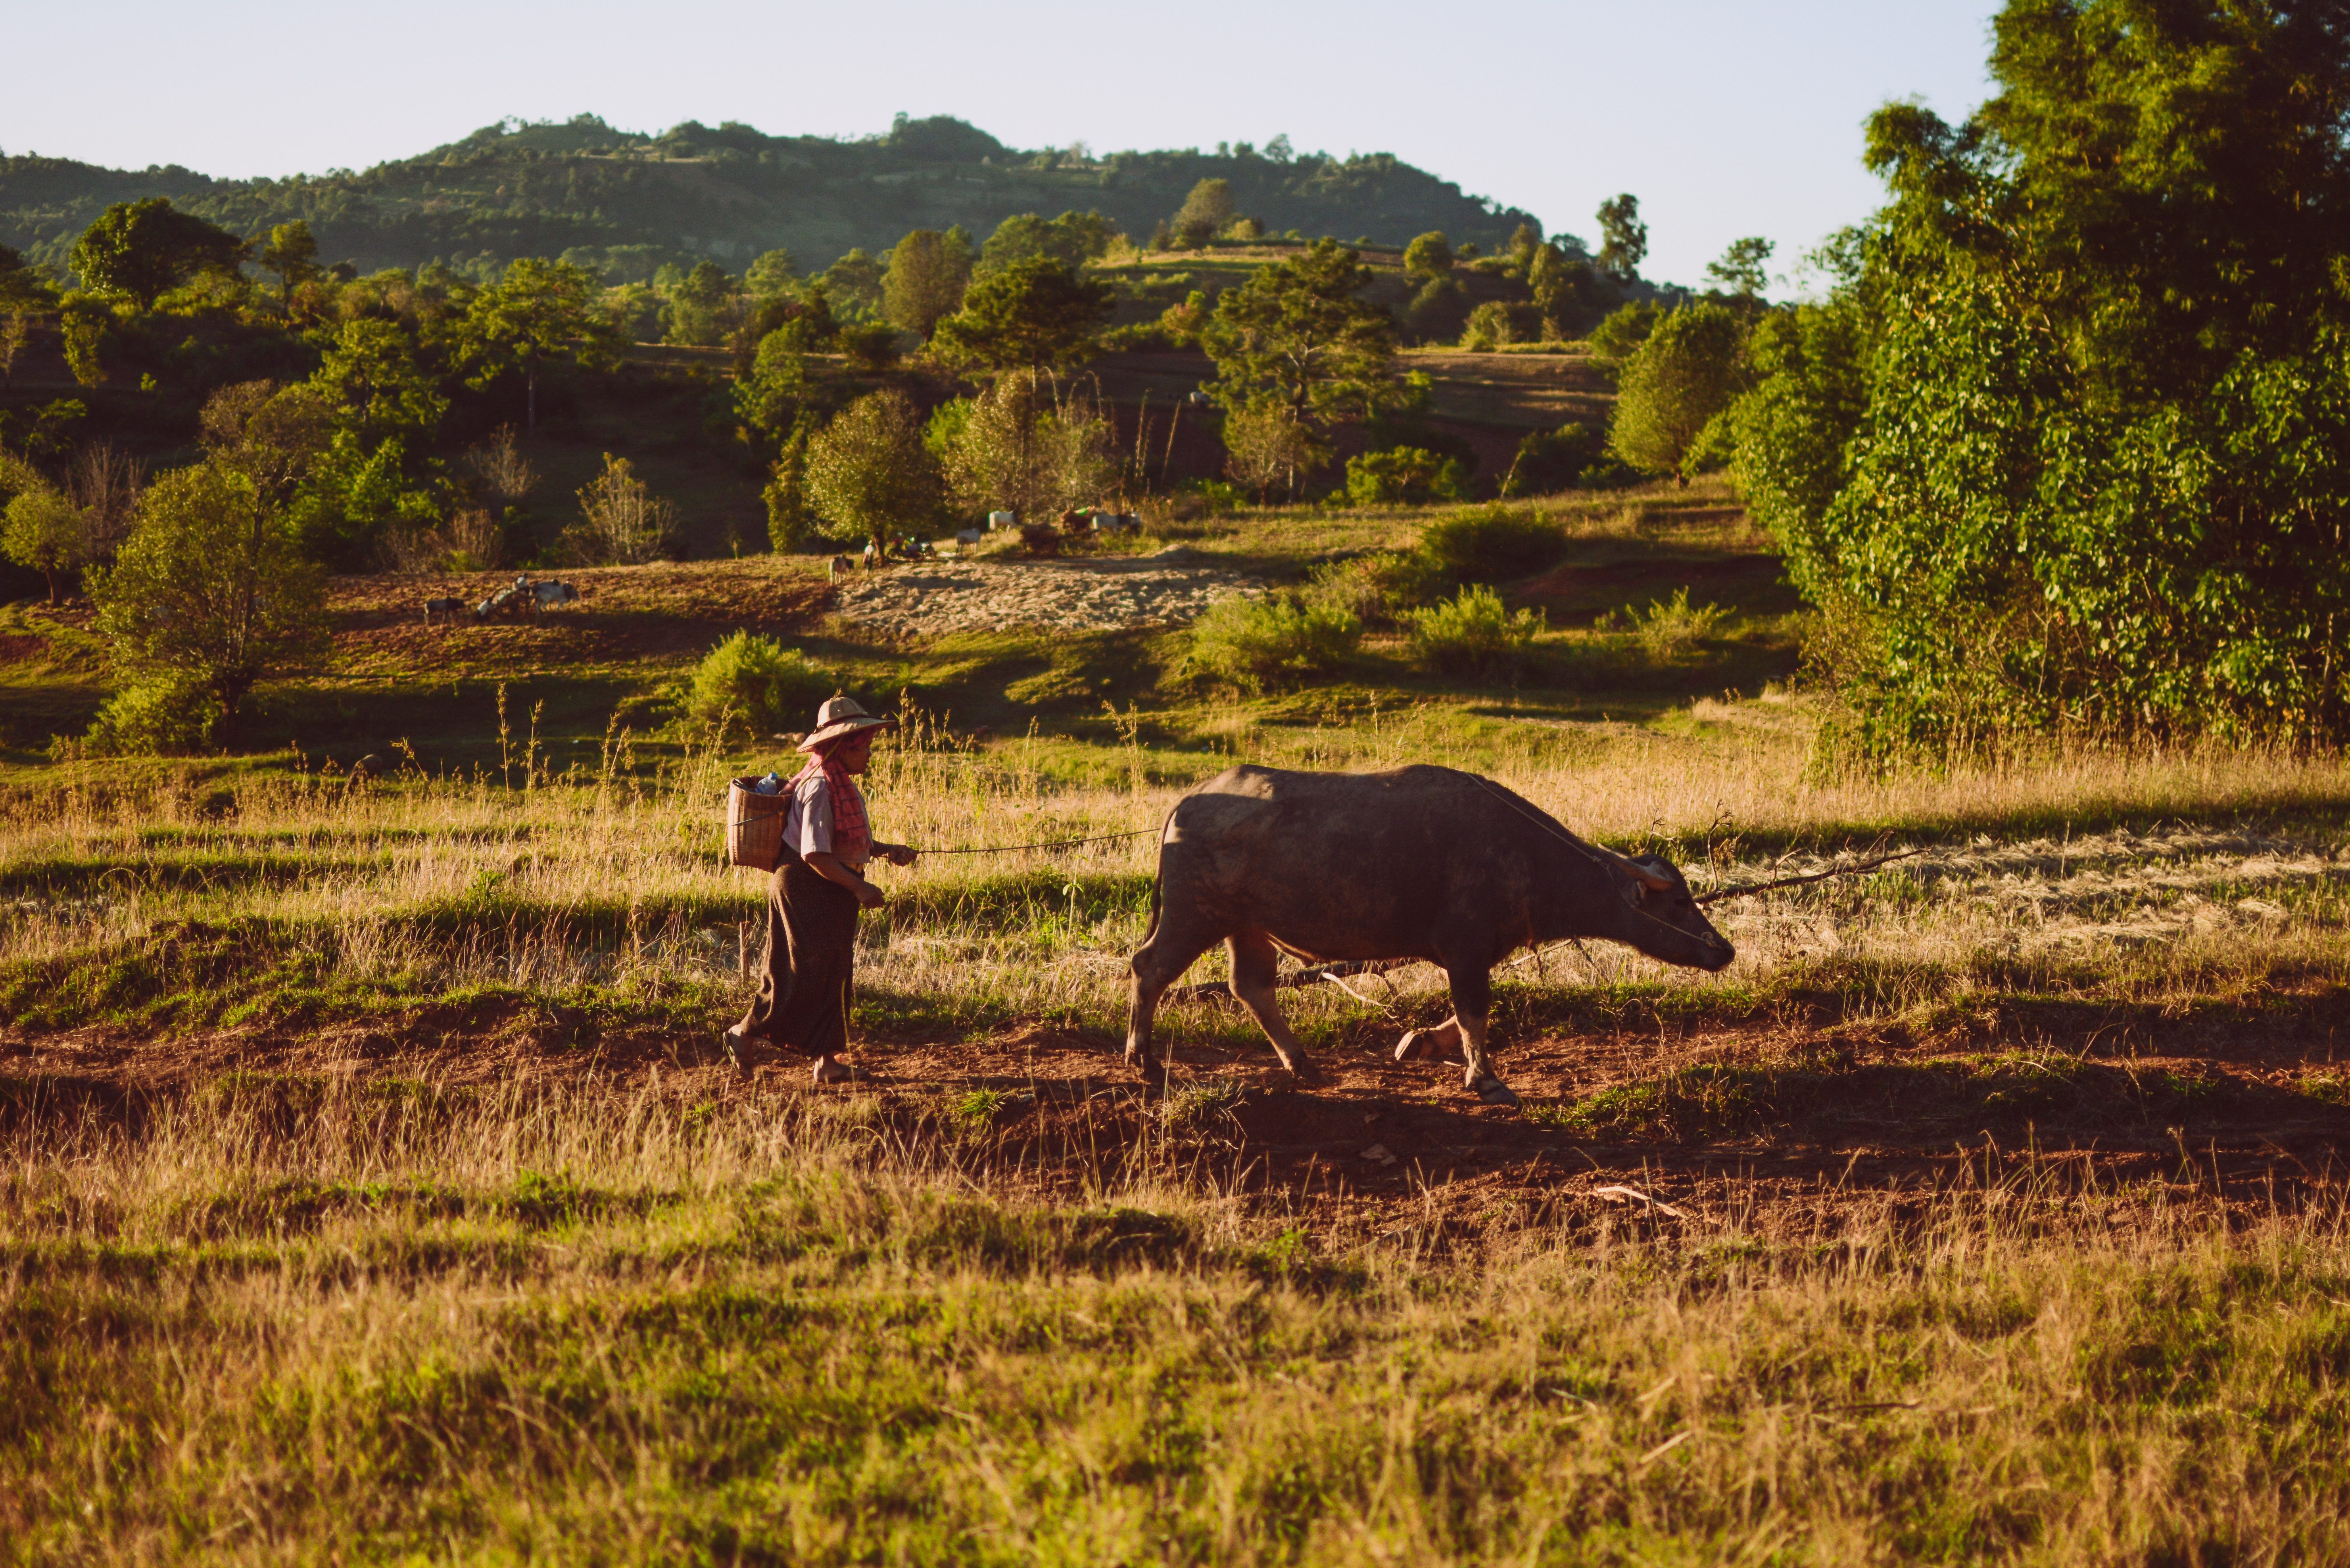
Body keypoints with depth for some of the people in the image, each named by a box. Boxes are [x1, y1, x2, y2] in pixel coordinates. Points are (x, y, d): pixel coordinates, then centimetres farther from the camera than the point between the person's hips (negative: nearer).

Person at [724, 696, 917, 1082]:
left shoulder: (842, 785, 11)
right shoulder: (820, 788, -21)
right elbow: (815, 854, -26)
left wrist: (887, 851, 6)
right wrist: (858, 888, -26)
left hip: (833, 893, 10)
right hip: (807, 889, -10)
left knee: (834, 973, 9)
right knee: (806, 972, -6)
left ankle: (827, 1059, 12)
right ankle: (745, 1033, 9)